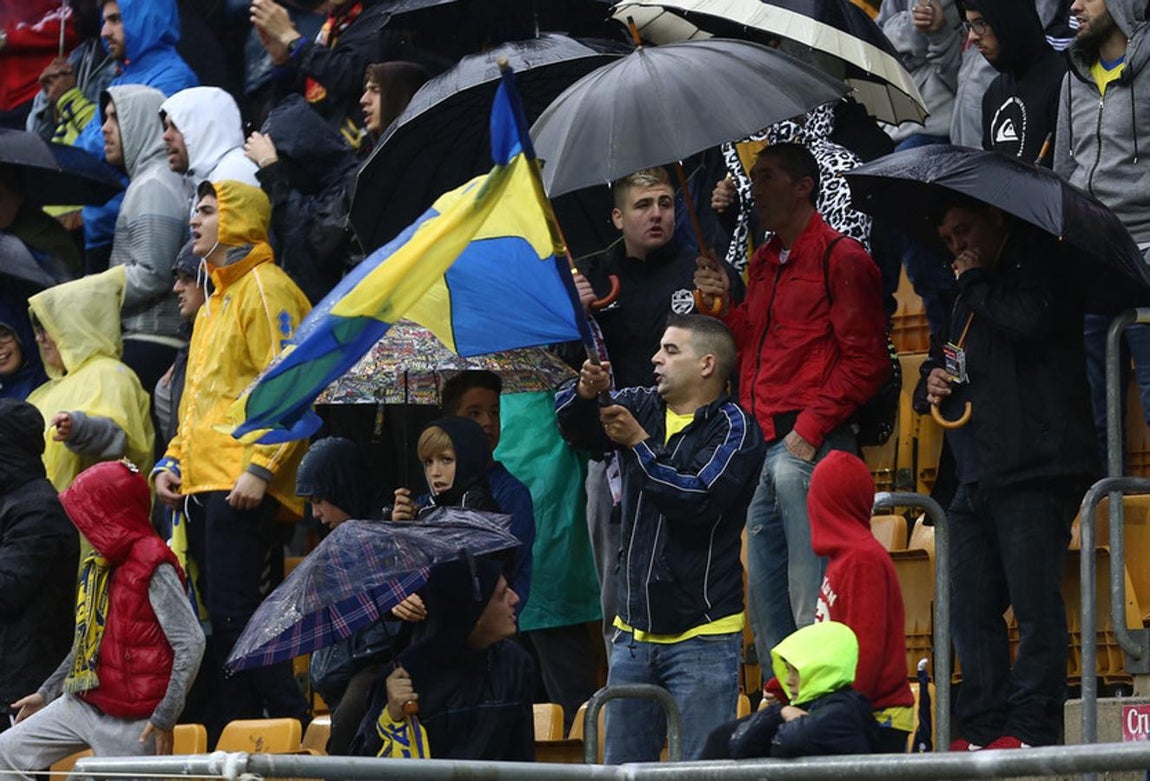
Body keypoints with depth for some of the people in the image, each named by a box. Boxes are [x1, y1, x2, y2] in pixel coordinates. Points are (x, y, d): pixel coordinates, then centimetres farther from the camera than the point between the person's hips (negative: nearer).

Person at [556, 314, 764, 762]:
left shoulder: (734, 429, -6)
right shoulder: (641, 408, 12)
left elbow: (697, 498, -19)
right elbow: (573, 424, 0)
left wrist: (639, 443, -14)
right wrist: (585, 393, -21)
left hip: (702, 636, -6)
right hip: (633, 632, 6)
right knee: (621, 766, 9)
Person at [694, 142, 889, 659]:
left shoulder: (840, 258, -5)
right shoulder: (763, 263, 20)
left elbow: (866, 360, -10)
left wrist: (811, 427, -15)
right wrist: (726, 305, 7)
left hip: (810, 446, -9)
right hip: (762, 448, 9)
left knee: (810, 597, -10)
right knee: (764, 596, 10)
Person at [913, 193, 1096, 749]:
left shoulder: (1039, 267, 1)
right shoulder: (968, 298, 26)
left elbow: (1032, 320, -20)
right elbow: (948, 361, 37)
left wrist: (975, 282, -4)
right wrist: (930, 384, 12)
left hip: (1032, 474, -9)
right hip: (976, 482, 9)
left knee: (1034, 605, -11)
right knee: (971, 609, 4)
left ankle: (1030, 727, -11)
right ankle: (980, 728, 6)